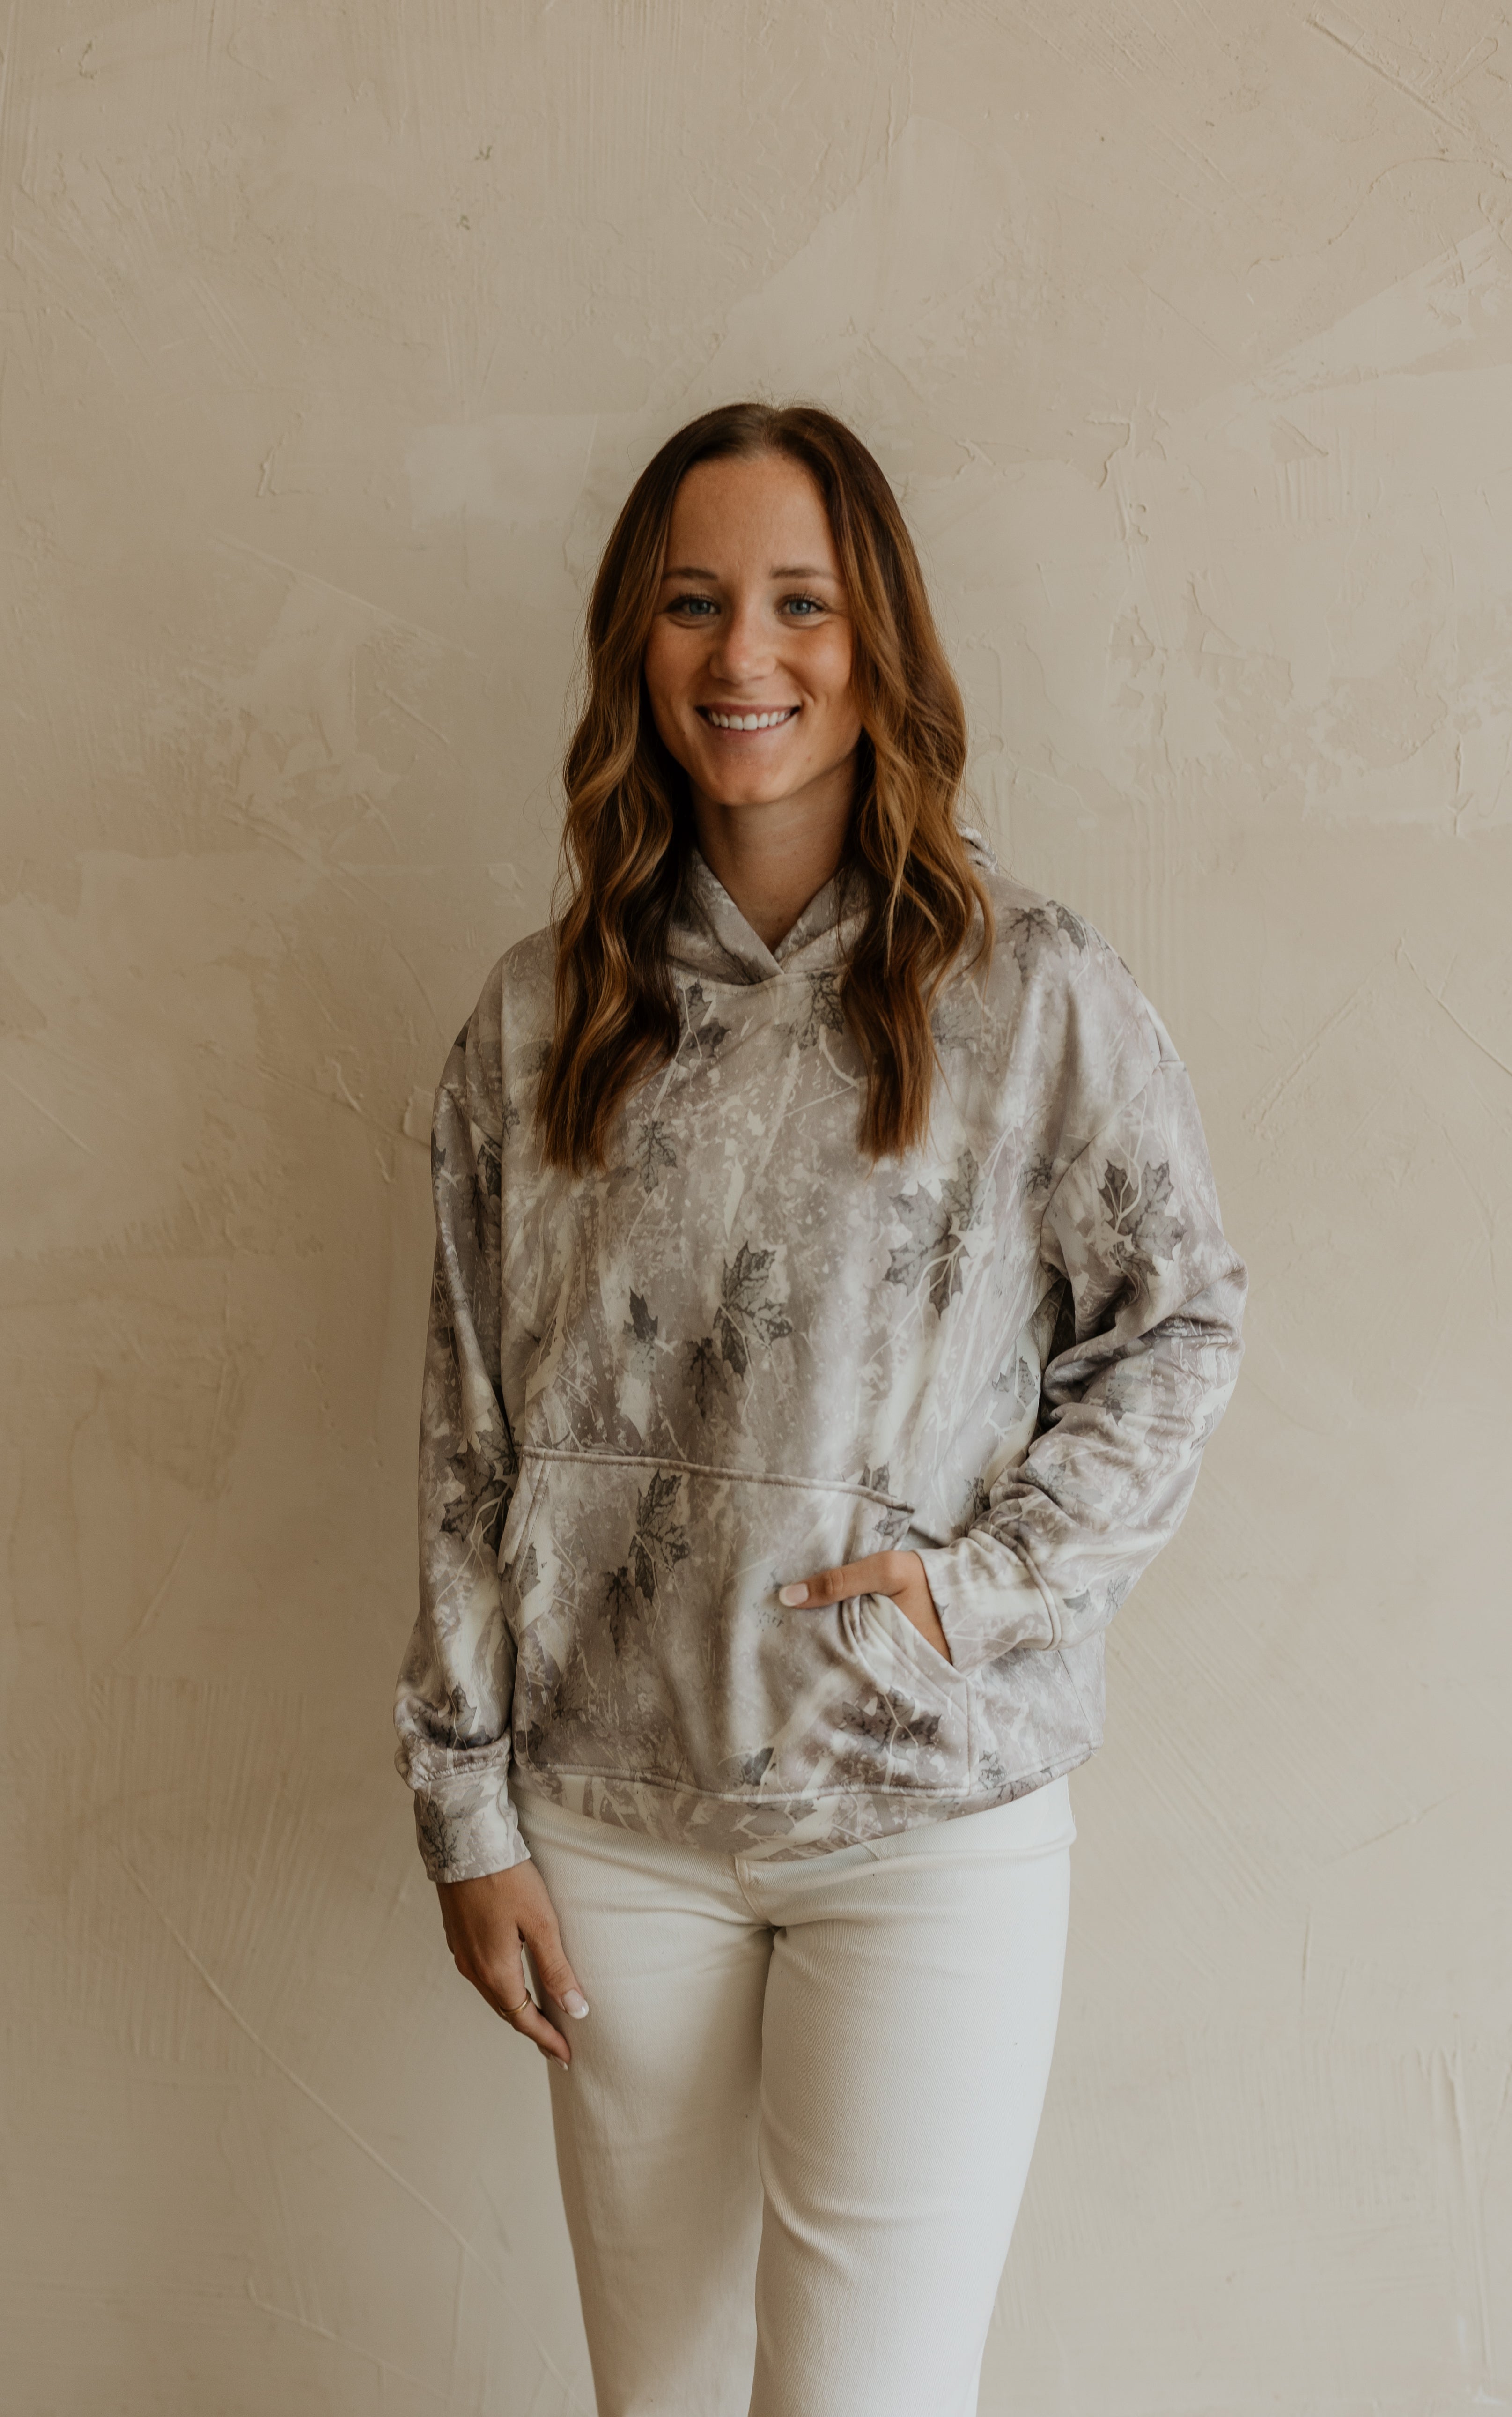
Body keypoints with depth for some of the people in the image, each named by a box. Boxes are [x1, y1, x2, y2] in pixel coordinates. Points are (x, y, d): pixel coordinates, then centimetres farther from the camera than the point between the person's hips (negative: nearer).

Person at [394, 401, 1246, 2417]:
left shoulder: (1032, 994, -5)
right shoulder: (542, 1014, 2)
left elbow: (1184, 1322, 2)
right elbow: (472, 1434, 4)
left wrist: (991, 1572, -11)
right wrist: (468, 1813, 3)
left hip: (934, 1818, -2)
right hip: (617, 1820, 3)